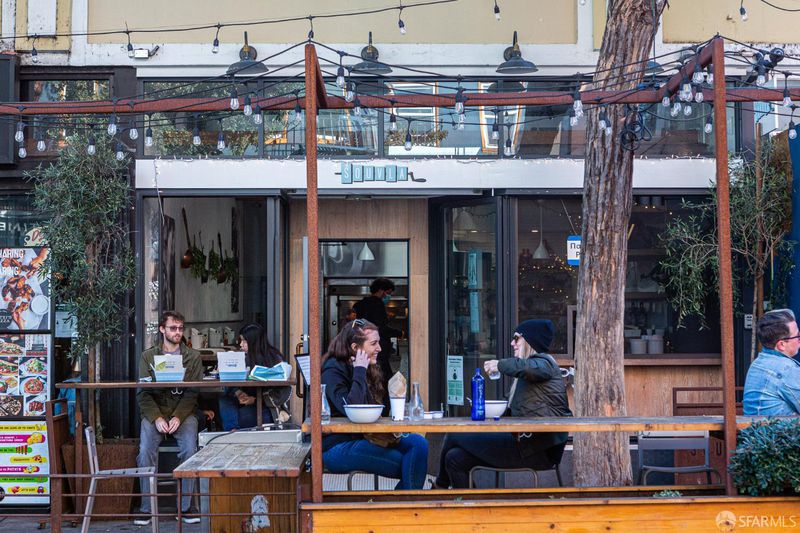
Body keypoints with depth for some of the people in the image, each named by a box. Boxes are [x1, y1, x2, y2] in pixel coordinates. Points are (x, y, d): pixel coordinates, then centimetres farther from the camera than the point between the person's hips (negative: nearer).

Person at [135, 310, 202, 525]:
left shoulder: (193, 357, 6)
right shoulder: (148, 356, 8)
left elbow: (193, 392, -1)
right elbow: (143, 393, 1)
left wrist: (178, 417, -16)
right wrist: (157, 418, -15)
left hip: (183, 412, 0)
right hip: (154, 412, 1)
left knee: (189, 449, -27)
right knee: (146, 451, -26)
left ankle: (186, 505, -16)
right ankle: (146, 507, -15)